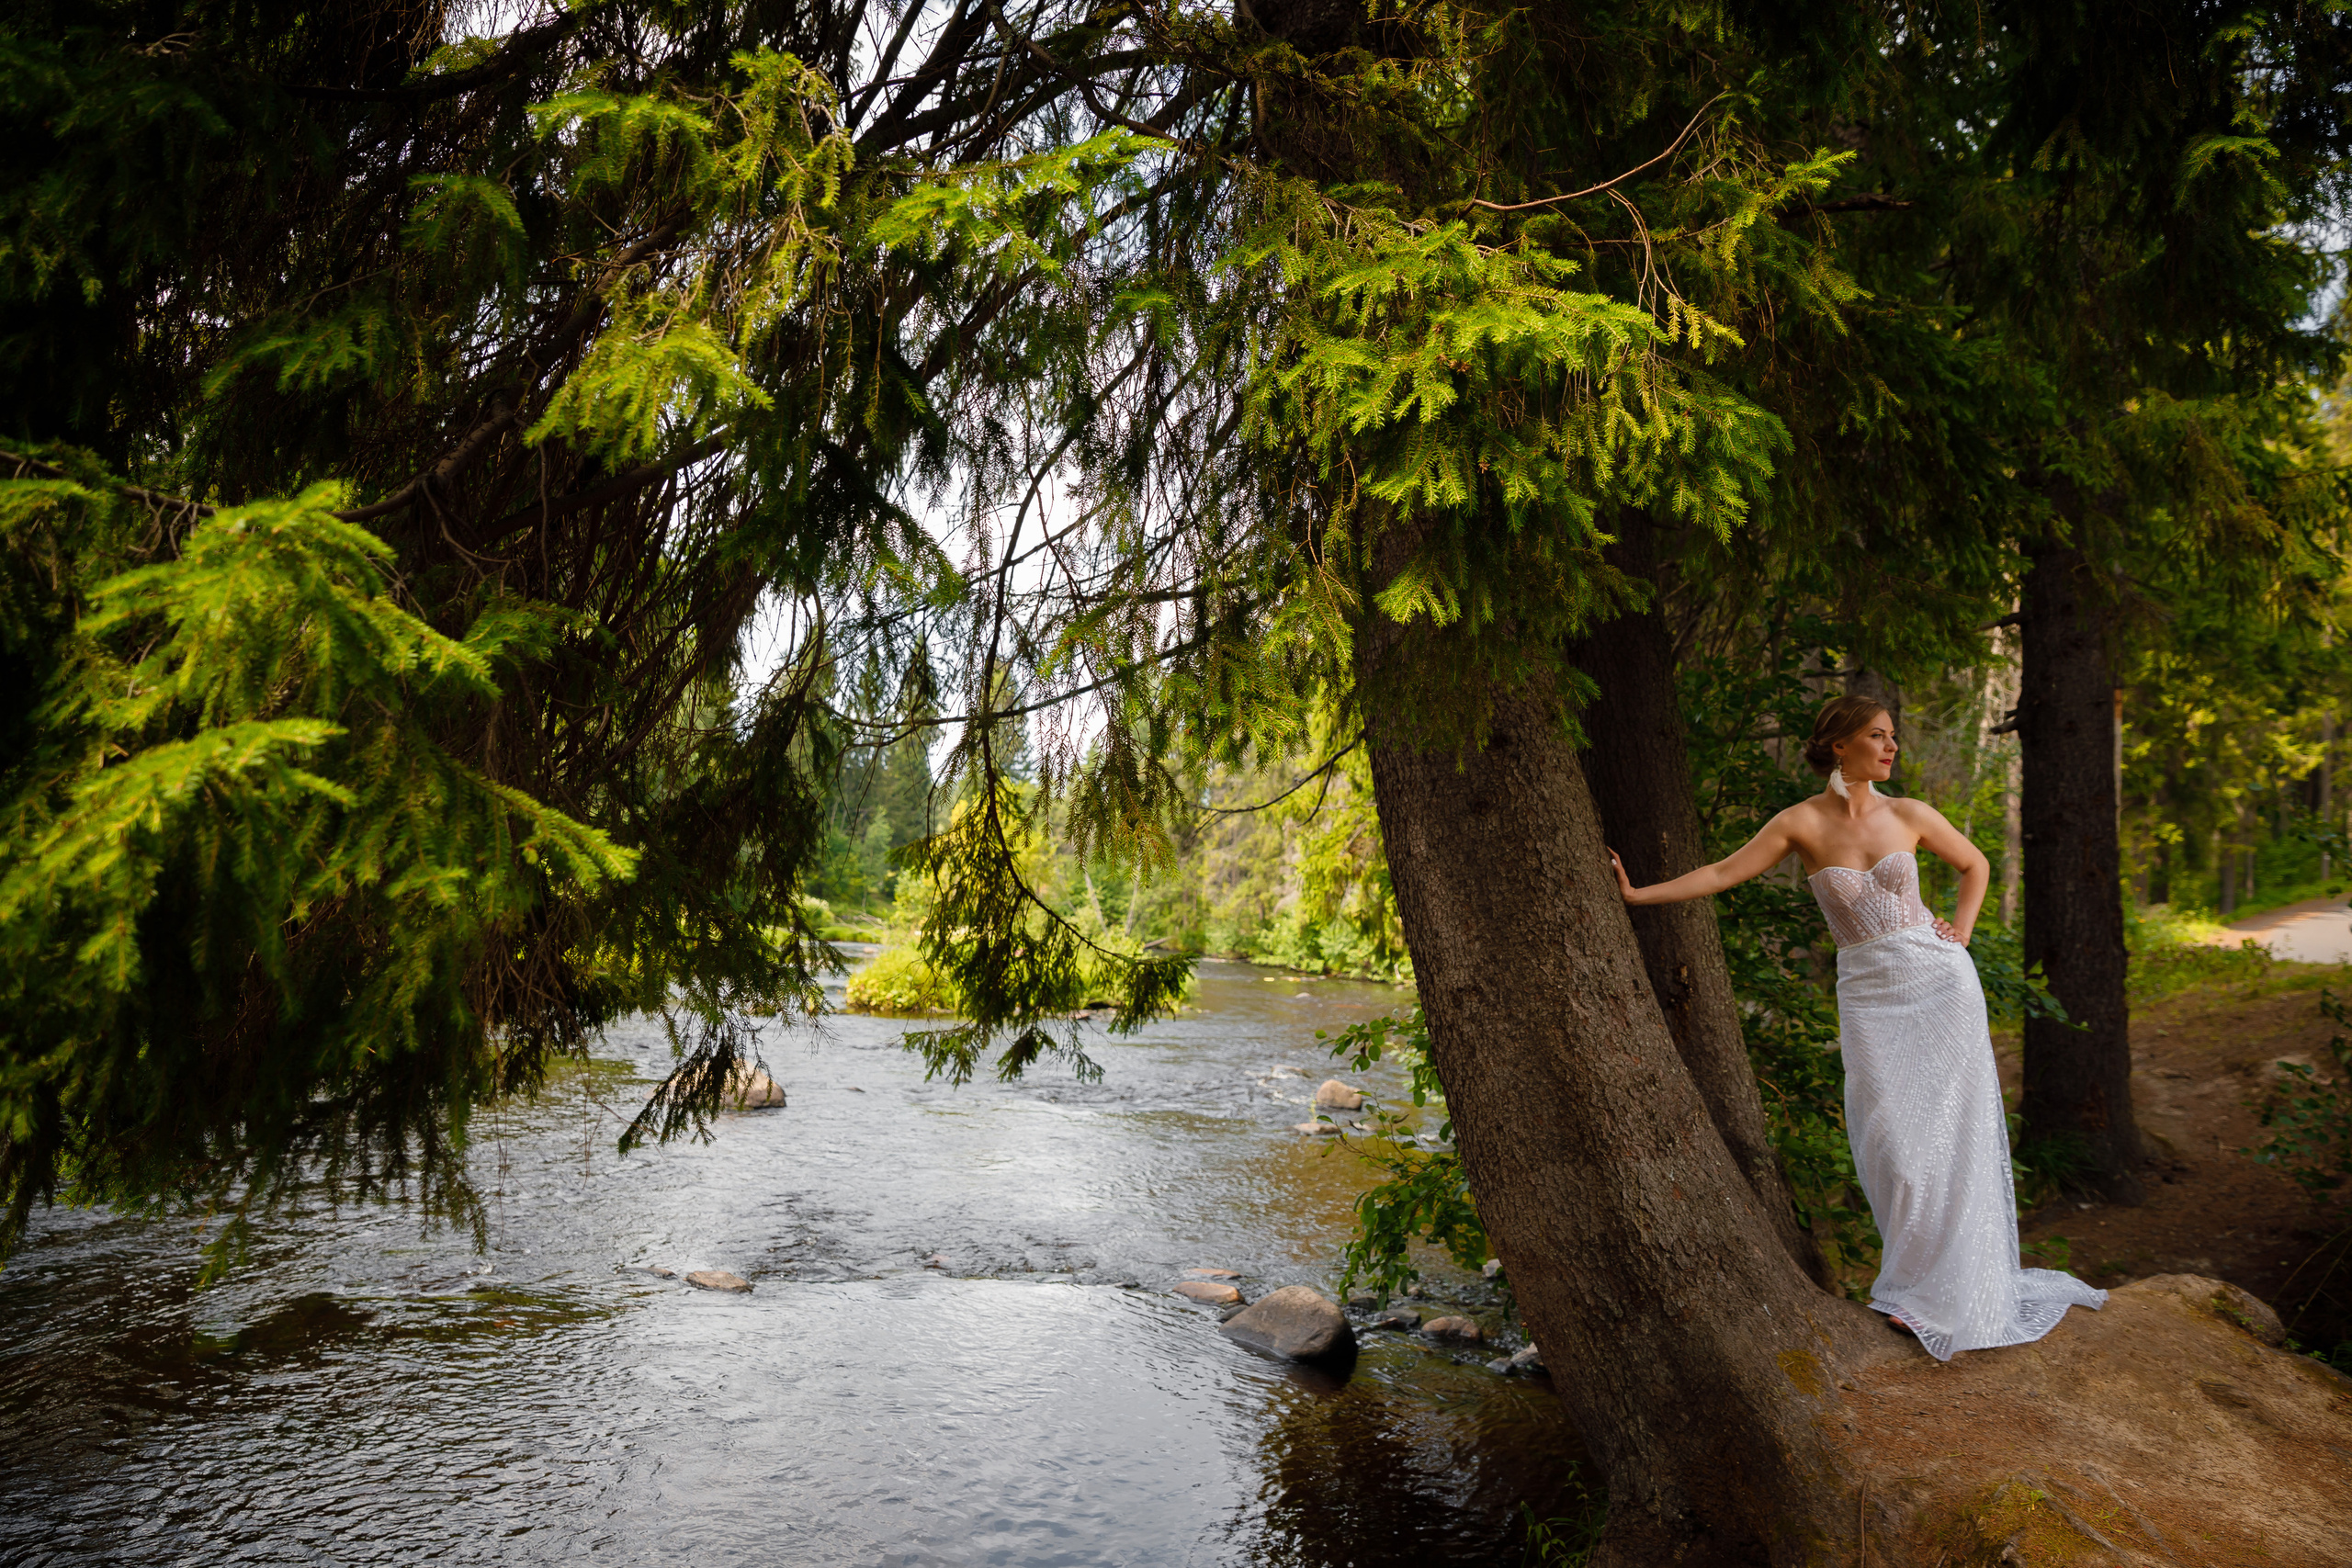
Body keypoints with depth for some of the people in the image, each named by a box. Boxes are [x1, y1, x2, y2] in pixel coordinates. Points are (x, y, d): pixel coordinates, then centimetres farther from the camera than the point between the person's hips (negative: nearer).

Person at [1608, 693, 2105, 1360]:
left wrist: (1961, 931, 5)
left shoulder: (1909, 816, 1)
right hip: (1869, 995, -1)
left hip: (1939, 979, 1)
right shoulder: (1802, 822, -5)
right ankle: (1918, 1273, 16)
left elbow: (1975, 864, 18)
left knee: (1948, 1132, 3)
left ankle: (1942, 1289, 15)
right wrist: (1637, 893, -12)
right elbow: (1724, 873, -7)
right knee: (1890, 1140, -2)